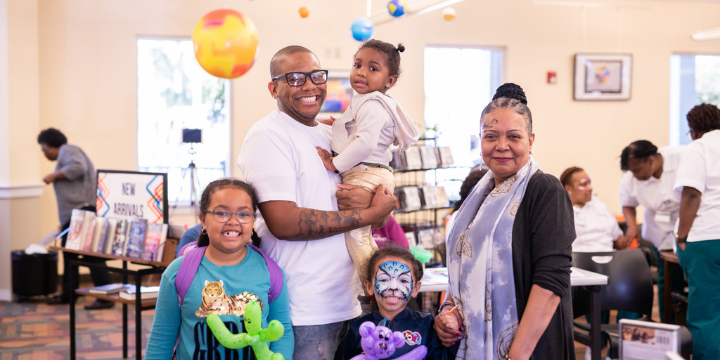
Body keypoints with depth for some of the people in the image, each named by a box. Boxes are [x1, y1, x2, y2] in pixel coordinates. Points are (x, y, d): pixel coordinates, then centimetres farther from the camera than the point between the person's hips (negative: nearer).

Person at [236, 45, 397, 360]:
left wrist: (367, 200, -8)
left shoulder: (332, 136, 15)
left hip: (345, 306, 7)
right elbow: (284, 223, -20)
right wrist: (370, 213, -13)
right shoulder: (268, 136, -9)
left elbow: (384, 206, 17)